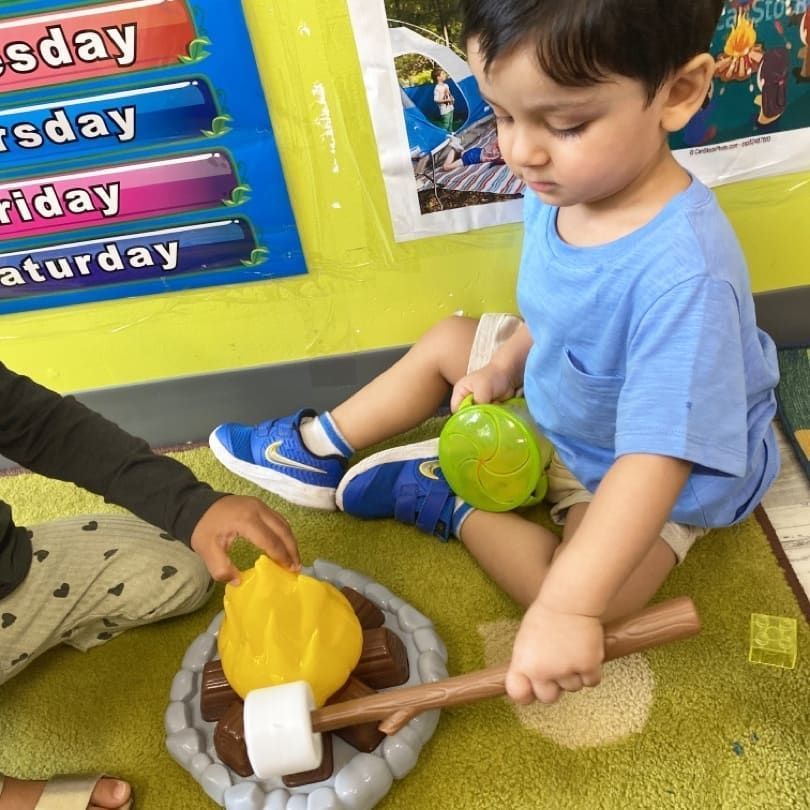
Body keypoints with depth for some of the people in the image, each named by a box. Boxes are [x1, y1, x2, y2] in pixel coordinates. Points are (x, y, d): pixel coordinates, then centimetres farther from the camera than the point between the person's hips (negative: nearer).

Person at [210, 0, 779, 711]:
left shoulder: (682, 274, -41)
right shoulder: (565, 187, -17)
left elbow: (654, 459, -45)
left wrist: (569, 606, -51)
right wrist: (506, 364, -7)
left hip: (654, 472, -7)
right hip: (550, 397, 7)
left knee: (588, 594, -28)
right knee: (448, 342, 13)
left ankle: (450, 503, -6)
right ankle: (320, 449, 24)